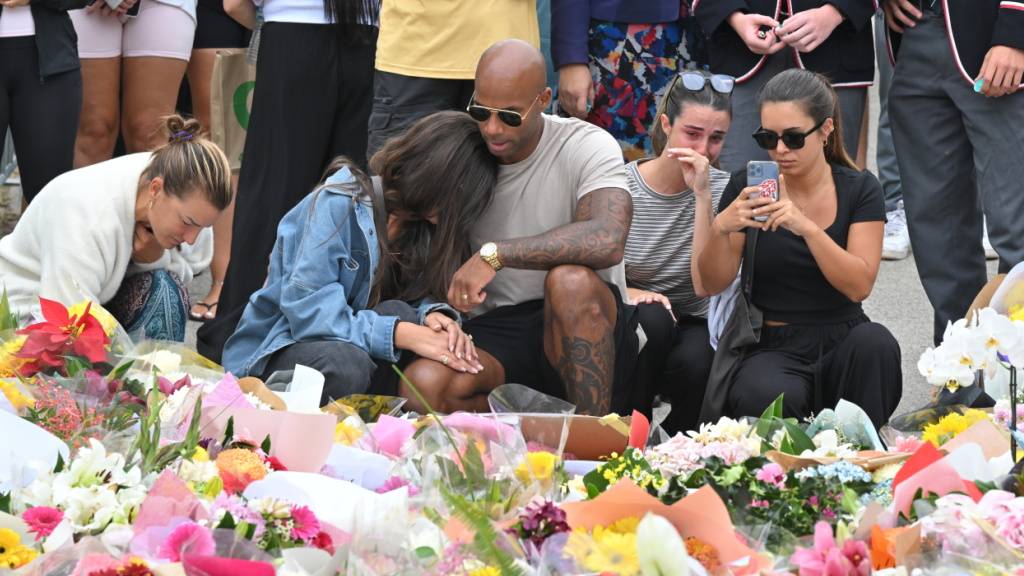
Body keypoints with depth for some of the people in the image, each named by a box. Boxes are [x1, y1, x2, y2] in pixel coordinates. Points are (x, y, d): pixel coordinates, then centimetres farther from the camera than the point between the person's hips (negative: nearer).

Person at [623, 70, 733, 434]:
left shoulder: (722, 191, -5)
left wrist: (702, 194, -23)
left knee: (696, 362, -34)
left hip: (695, 328, 0)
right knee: (650, 319, -34)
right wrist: (626, 293, -23)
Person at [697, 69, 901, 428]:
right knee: (768, 397, -37)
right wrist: (721, 229, -22)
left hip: (842, 345, 2)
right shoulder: (748, 188, 3)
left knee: (875, 341, -34)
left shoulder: (860, 190, 2)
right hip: (774, 349, -1)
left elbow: (859, 286, -12)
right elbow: (713, 285, -2)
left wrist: (807, 227, -26)